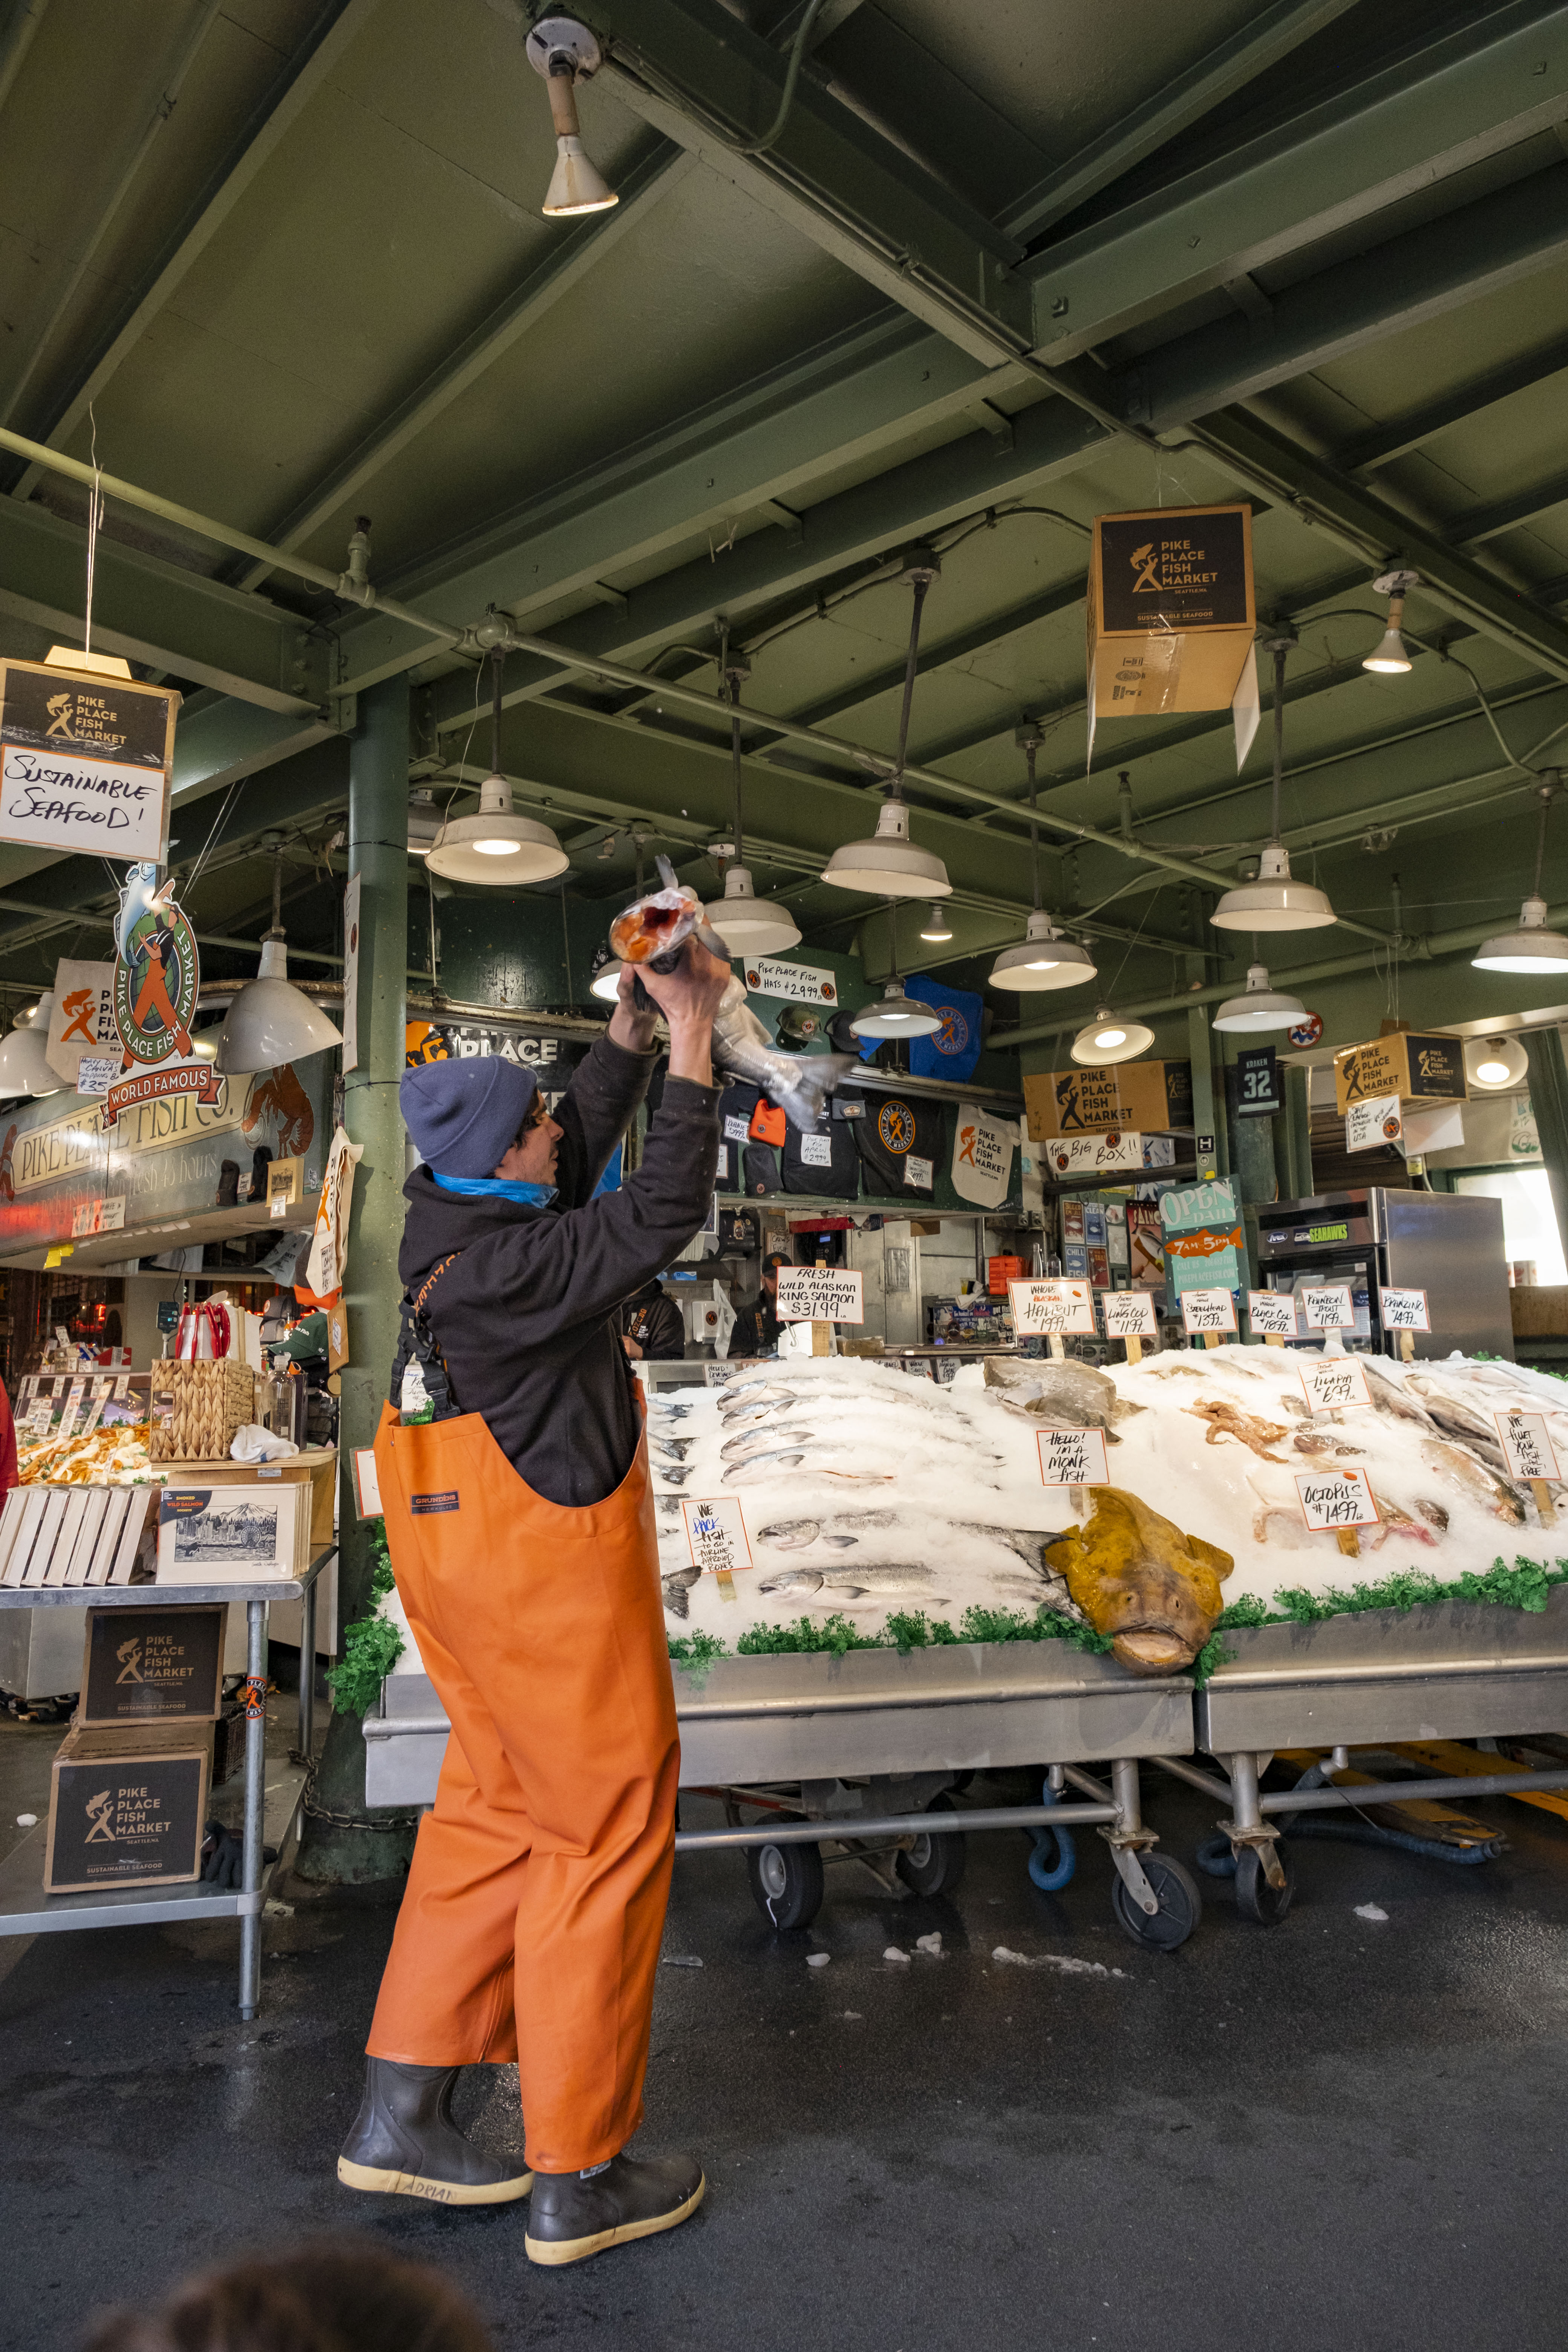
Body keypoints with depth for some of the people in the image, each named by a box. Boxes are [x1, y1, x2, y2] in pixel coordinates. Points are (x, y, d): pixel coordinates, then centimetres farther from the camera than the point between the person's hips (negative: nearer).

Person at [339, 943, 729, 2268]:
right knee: (607, 1837, 4)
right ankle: (576, 2178, 18)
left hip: (465, 1560, 10)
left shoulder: (443, 1219, 3)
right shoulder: (509, 1267, -24)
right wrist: (694, 1042, -19)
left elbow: (586, 1151, 14)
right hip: (551, 1574, -10)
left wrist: (635, 1028, 9)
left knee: (494, 1809, 20)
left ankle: (401, 2116, 31)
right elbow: (665, 1212, -24)